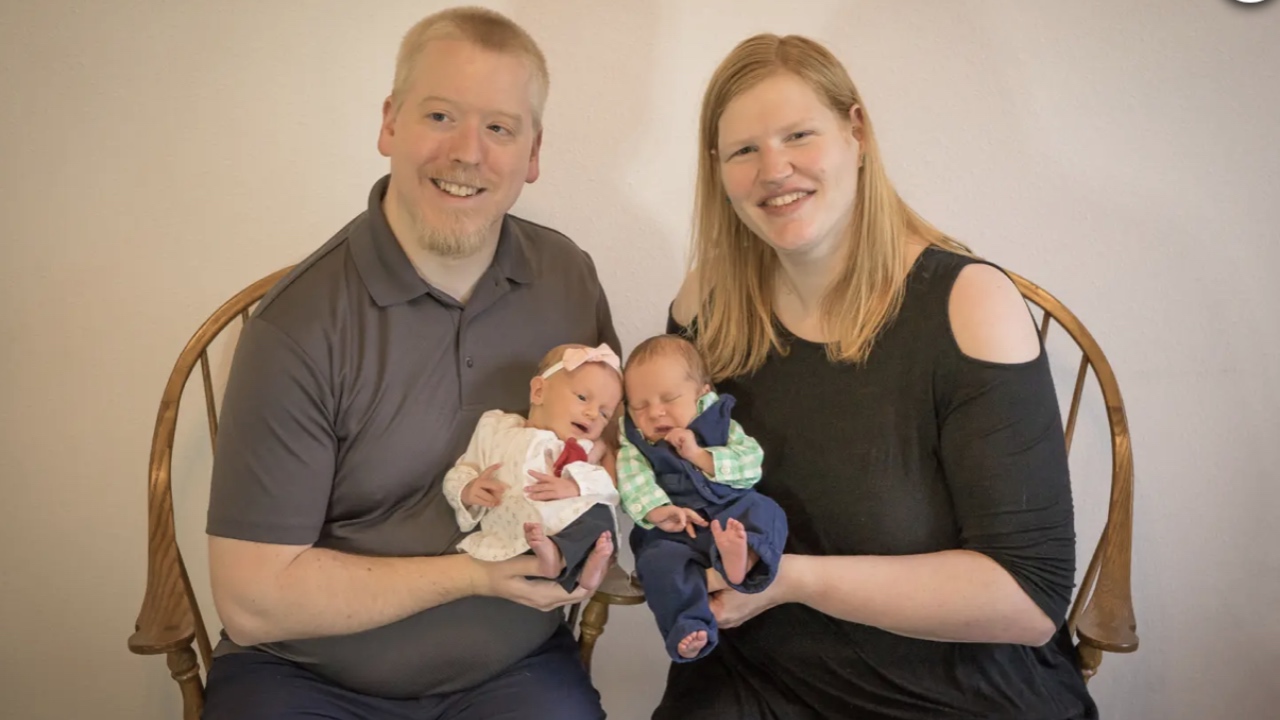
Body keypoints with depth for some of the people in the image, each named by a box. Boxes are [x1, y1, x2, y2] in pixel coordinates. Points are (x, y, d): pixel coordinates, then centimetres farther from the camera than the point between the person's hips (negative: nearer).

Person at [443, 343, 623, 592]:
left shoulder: (586, 448, 19)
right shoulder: (495, 427, 23)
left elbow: (609, 484, 2)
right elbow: (459, 473, 23)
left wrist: (576, 486, -18)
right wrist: (467, 491, -1)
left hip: (570, 525, -1)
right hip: (512, 536, 1)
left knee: (598, 514, -30)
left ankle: (558, 554, -52)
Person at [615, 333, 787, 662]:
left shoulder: (720, 424, 12)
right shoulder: (633, 446, 10)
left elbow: (752, 464, -2)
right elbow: (632, 485, -9)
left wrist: (700, 456, -11)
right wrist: (659, 512, -30)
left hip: (730, 514, 2)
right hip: (670, 533, -1)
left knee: (766, 512, -26)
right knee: (661, 562, -32)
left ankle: (744, 557, -54)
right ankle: (688, 629, -37)